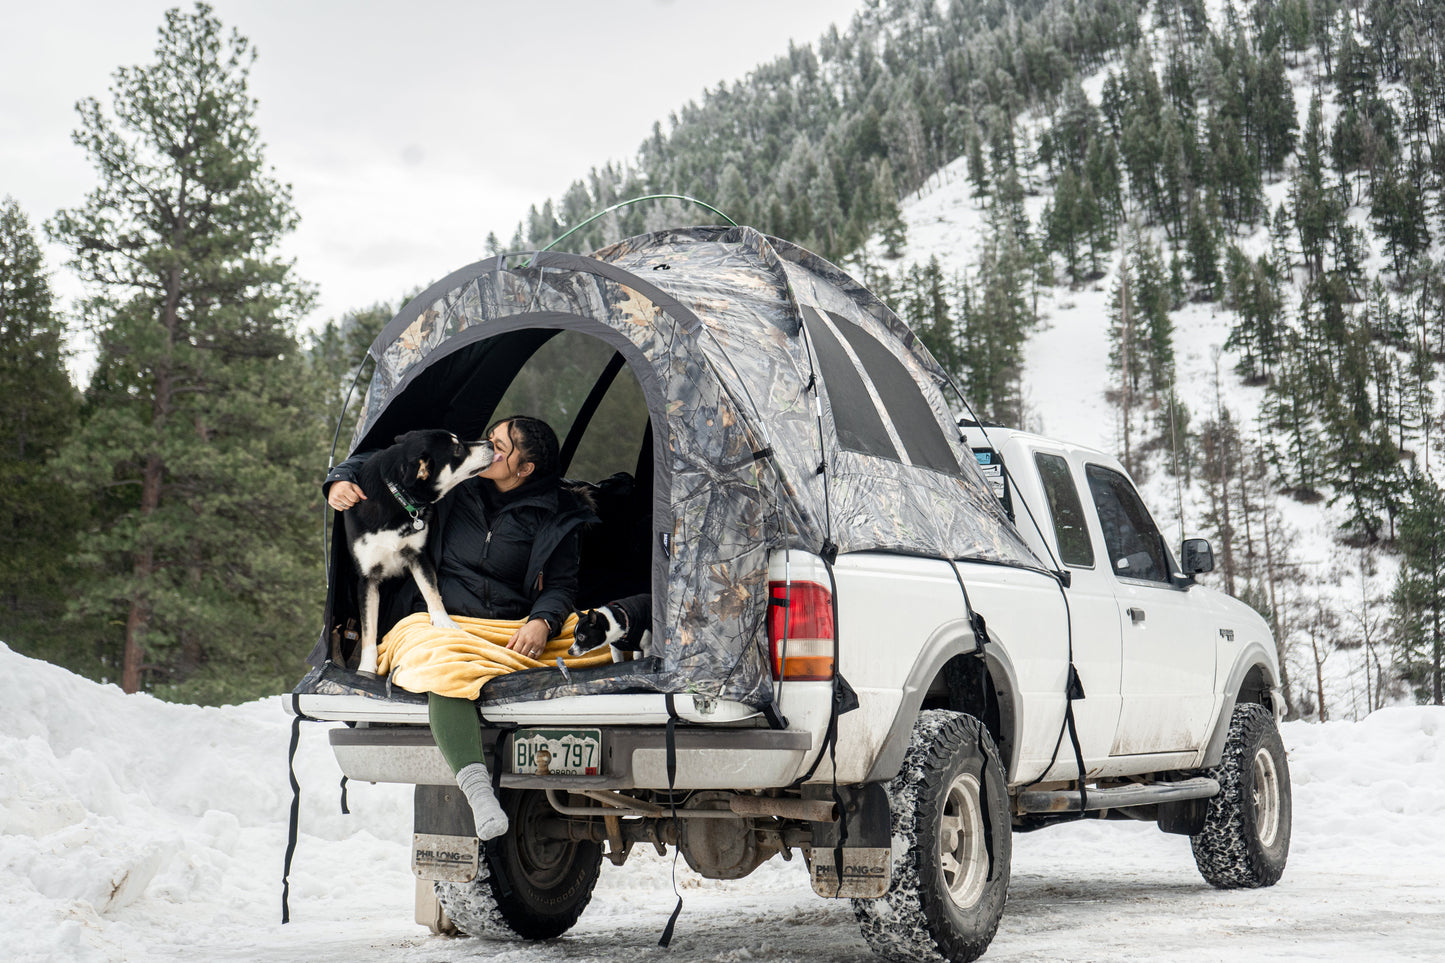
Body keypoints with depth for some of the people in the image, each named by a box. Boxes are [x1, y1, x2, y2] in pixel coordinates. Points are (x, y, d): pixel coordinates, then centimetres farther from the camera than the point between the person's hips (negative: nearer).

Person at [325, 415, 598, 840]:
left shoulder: (554, 517, 12)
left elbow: (561, 586, 7)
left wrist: (542, 621, -15)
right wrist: (341, 482, 4)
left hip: (507, 631, 2)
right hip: (430, 624, -2)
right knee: (447, 671, -41)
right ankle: (476, 788, -55)